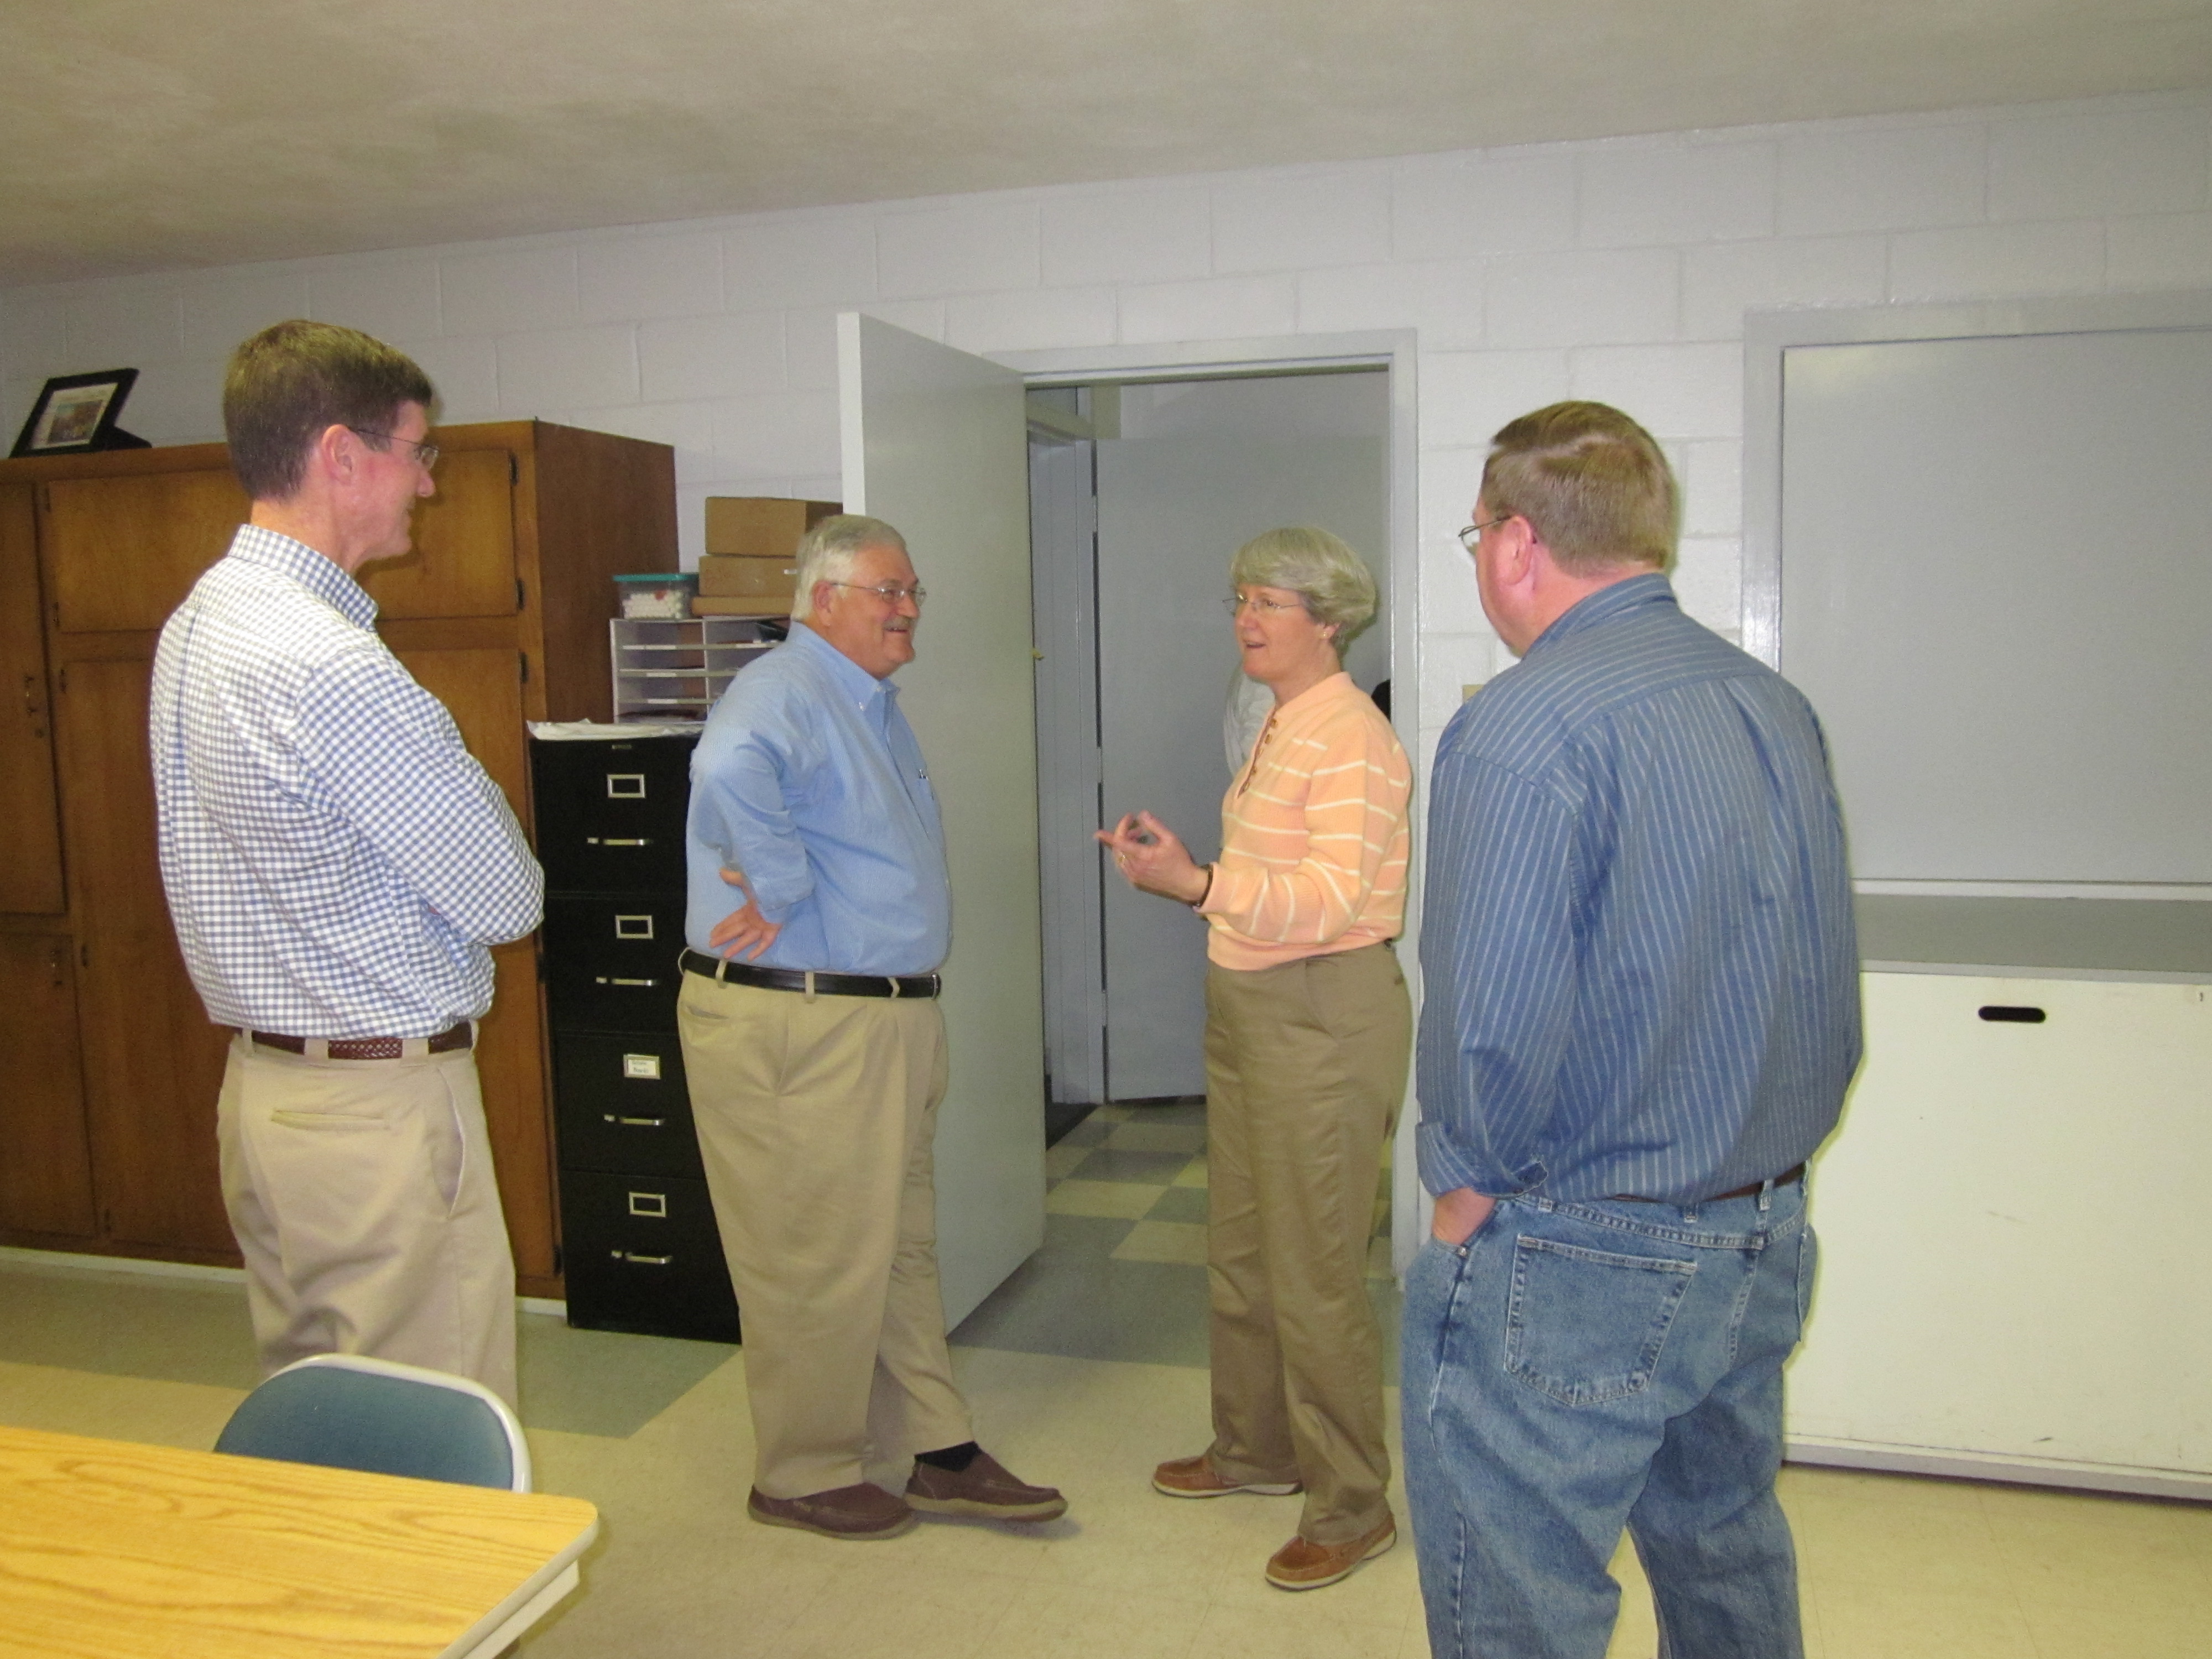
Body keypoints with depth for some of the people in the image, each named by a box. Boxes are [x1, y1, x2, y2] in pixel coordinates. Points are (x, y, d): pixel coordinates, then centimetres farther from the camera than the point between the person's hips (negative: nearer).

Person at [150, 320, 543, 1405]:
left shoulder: (198, 624, 8)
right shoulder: (335, 669, -23)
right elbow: (507, 901, -14)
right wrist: (471, 789, 0)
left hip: (262, 1081, 10)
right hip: (383, 1104, -10)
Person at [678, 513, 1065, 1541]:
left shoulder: (874, 705, 17)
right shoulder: (785, 689, -15)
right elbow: (729, 768, -40)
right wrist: (780, 895, -29)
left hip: (886, 1019, 10)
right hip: (796, 1023, -10)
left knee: (902, 1249, 17)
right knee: (816, 1261, 3)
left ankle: (940, 1455, 29)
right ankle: (802, 1477, 21)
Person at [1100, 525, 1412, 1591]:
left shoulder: (1350, 741, -17)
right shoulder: (1281, 727, 13)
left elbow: (1331, 899, -26)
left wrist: (1197, 884, -35)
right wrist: (1178, 869, 7)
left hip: (1321, 1020, -10)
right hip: (1248, 1006, 10)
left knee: (1313, 1274, -1)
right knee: (1241, 1251, 20)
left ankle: (1351, 1506, 16)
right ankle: (1255, 1449, 38)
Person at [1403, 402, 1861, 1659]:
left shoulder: (1522, 728, -20)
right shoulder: (1780, 706, 6)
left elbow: (1498, 1022, -24)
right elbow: (1833, 985, 11)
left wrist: (1470, 1192, -8)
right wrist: (1767, 1156, 18)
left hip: (1578, 1270, -8)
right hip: (1766, 1243, 9)